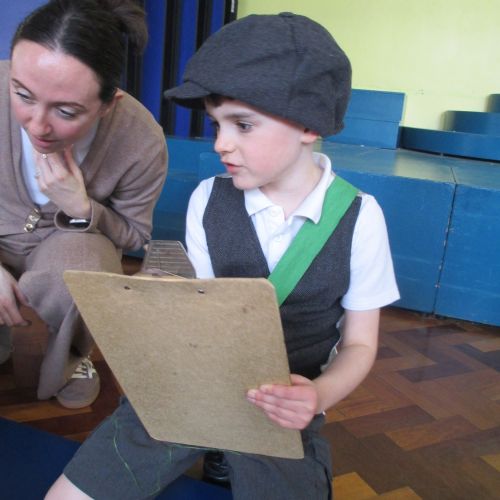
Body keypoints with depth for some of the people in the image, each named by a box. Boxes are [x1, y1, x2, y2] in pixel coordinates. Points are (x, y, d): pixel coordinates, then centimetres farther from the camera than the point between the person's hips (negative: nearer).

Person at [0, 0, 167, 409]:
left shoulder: (142, 143, -28)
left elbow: (134, 236, -10)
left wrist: (81, 209, -32)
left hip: (74, 245, 0)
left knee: (78, 267, -35)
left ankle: (70, 358, 0)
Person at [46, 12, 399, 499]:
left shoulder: (359, 217, -10)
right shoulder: (207, 199, -4)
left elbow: (359, 343, -3)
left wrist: (319, 396, -22)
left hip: (285, 407, -1)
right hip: (199, 384, 2)